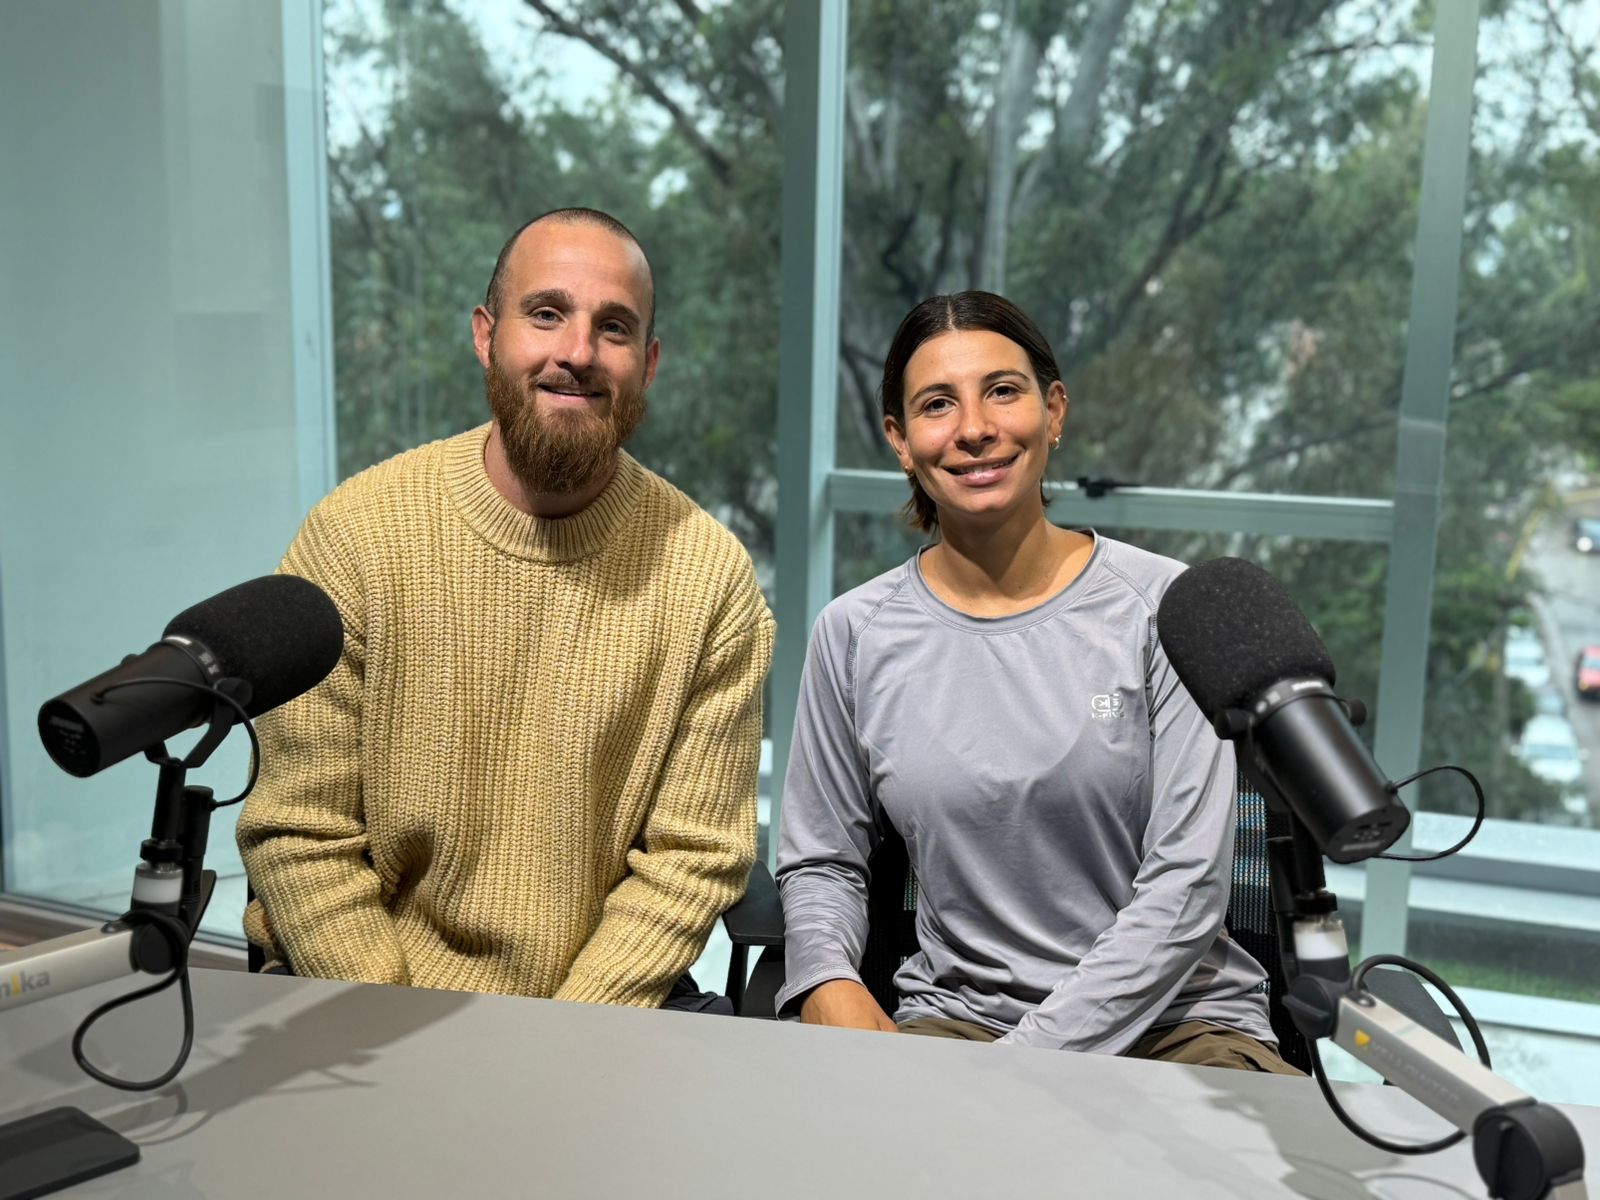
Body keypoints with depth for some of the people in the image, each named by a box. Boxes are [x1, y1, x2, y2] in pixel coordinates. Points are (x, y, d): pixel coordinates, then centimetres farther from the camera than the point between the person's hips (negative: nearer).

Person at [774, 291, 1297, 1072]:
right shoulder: (855, 635, 2)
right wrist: (830, 983, -11)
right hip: (955, 1015, 1)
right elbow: (821, 863, 11)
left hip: (1178, 1019, 0)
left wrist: (1026, 1061, -16)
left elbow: (1186, 882, -8)